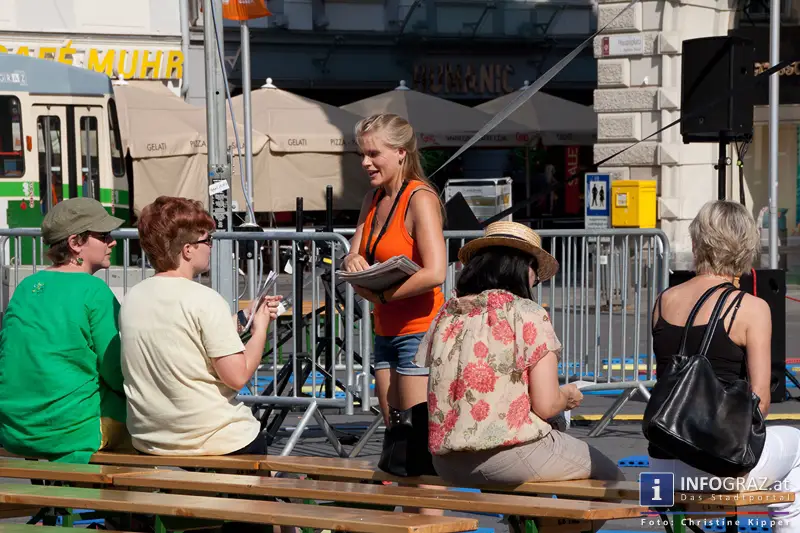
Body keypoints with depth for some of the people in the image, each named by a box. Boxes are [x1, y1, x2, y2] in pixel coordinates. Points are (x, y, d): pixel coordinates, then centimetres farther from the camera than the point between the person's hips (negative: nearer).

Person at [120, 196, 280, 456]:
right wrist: (260, 329, -3)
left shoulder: (132, 299, 4)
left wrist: (238, 326, 17)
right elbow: (238, 376, -19)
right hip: (216, 442, -6)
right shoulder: (205, 300, -17)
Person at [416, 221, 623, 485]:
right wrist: (568, 396, 12)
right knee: (608, 474, 16)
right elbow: (546, 405, -11)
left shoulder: (445, 315, 8)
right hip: (511, 455, -7)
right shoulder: (529, 315, -6)